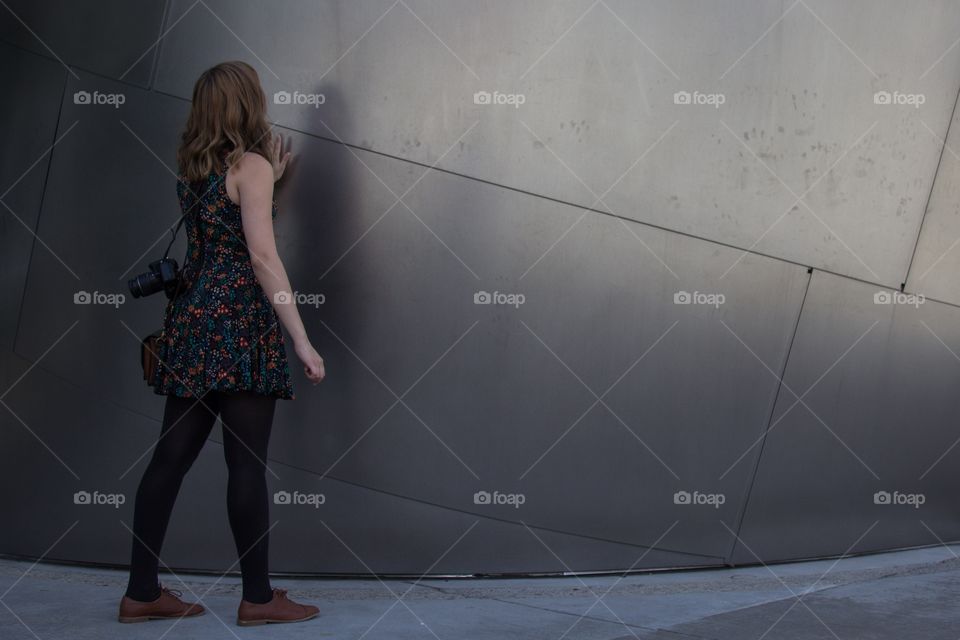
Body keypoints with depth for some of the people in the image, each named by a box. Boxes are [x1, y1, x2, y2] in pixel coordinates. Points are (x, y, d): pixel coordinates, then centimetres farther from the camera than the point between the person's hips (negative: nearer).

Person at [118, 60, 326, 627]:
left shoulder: (193, 167, 14)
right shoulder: (250, 165, -8)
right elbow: (263, 257, -15)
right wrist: (302, 341, -16)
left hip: (192, 317, 7)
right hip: (239, 324, -7)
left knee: (172, 456, 7)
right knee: (248, 463, -3)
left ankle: (142, 592, 12)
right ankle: (258, 597, 4)